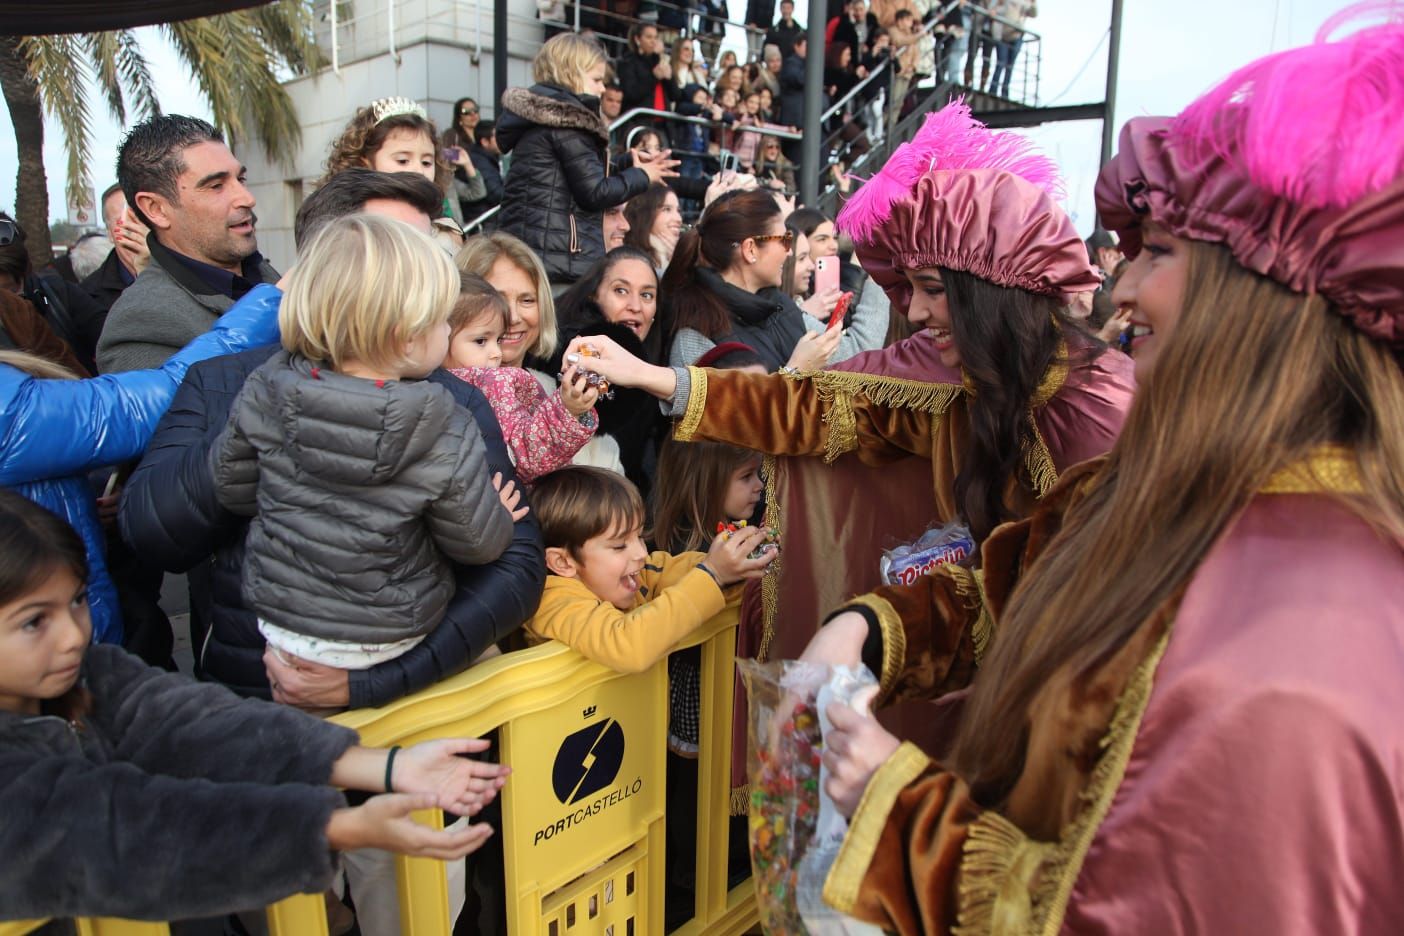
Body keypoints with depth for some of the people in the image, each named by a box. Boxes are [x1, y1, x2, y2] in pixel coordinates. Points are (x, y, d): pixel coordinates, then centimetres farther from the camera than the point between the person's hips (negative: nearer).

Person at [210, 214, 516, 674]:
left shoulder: (265, 391, -14)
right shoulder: (446, 437, -24)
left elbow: (232, 485, 1)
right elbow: (477, 544, -13)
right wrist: (500, 520, 9)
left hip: (276, 620, 4)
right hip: (387, 640, -3)